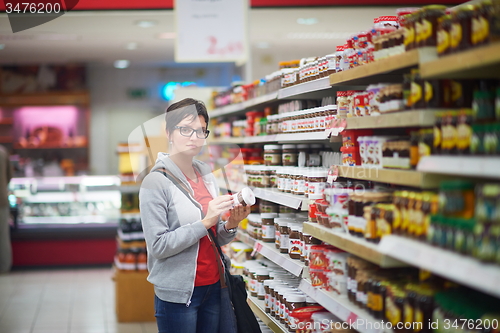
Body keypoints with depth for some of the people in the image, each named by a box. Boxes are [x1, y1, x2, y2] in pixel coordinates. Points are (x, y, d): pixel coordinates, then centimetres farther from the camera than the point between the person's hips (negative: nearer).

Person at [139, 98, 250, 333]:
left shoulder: (207, 175, 7)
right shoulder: (156, 182, -12)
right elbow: (158, 246, -17)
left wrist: (231, 225, -8)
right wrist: (205, 221, -22)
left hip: (213, 286, 6)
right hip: (178, 294, -6)